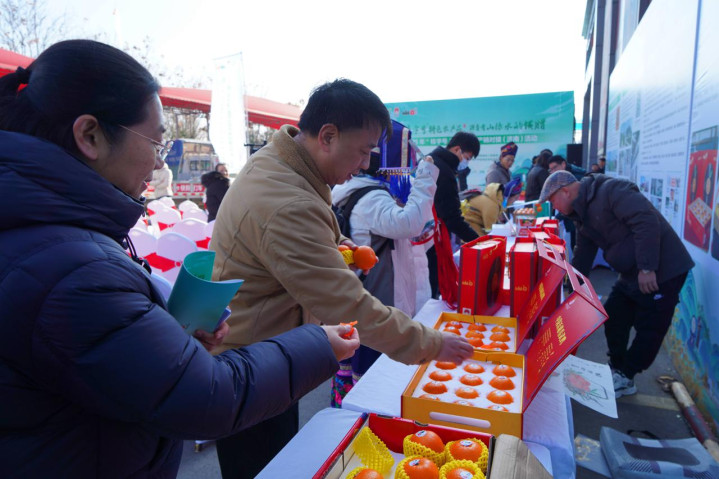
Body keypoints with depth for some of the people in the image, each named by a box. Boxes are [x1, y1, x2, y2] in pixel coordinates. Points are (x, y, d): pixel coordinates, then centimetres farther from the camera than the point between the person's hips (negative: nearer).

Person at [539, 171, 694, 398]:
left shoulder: (611, 190, -19)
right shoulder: (583, 215, 9)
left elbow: (647, 222, -29)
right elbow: (581, 259, 14)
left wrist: (647, 268, -30)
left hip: (662, 269, -9)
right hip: (631, 274, 9)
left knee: (648, 328, 1)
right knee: (613, 319, 12)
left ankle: (625, 378, 15)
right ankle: (617, 371, 25)